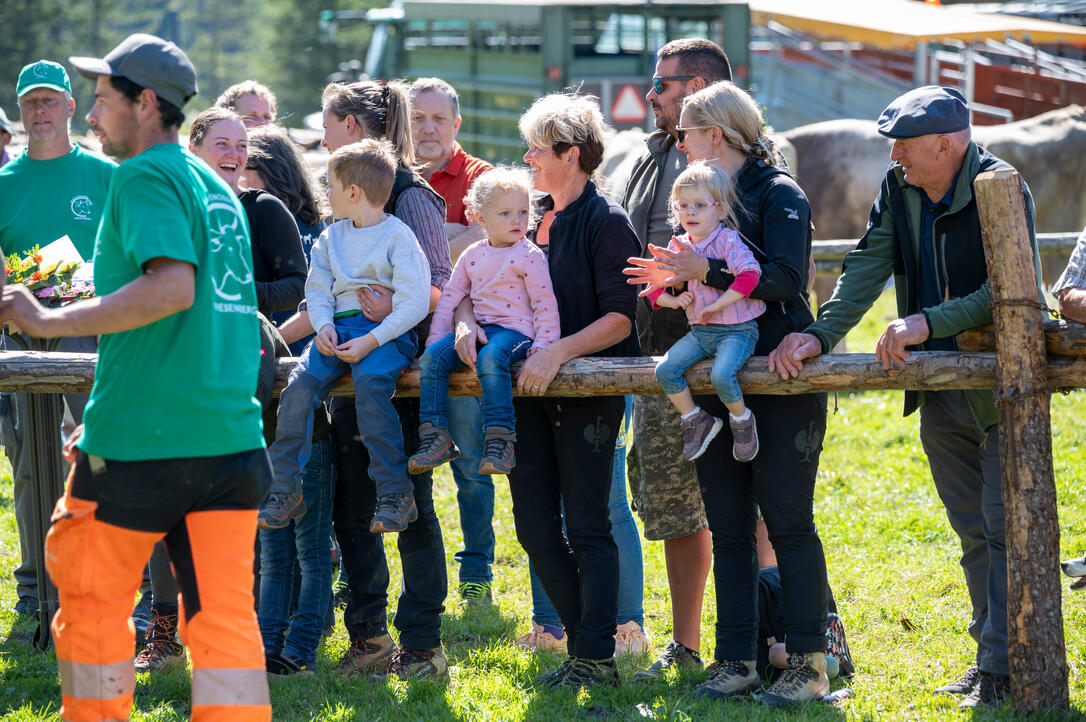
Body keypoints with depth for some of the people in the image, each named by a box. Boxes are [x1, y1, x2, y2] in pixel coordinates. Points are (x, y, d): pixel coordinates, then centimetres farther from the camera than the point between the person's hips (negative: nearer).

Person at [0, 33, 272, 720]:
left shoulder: (145, 176, -8)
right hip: (230, 434, 7)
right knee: (224, 617, 3)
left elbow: (172, 287, -24)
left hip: (140, 440, -7)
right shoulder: (217, 185, 16)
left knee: (92, 600, 10)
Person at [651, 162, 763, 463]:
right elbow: (655, 287, 14)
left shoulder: (728, 240, -10)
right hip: (699, 332, 6)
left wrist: (717, 305, -23)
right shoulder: (677, 247, 8)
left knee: (722, 375, -30)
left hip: (737, 330, -6)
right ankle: (696, 421, 8)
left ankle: (742, 421, 0)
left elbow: (750, 275, -24)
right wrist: (673, 299, -8)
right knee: (665, 370, -11)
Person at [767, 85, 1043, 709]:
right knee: (972, 532, 12)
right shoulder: (899, 191, 4)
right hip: (942, 395, 7)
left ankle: (1003, 669, -6)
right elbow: (867, 270, -3)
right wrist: (820, 335, -16)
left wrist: (928, 322, -30)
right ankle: (990, 653, 19)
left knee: (1004, 528, -8)